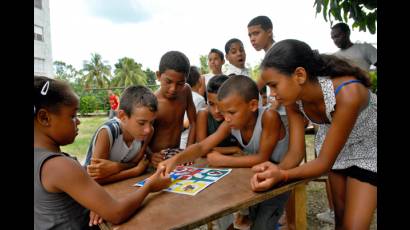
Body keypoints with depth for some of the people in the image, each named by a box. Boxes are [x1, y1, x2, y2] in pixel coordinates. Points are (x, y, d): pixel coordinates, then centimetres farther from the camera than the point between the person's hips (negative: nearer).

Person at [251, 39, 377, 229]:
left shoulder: (347, 94, -40)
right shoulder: (294, 98, -22)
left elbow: (325, 162, -34)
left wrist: (282, 175, -49)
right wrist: (274, 172, -39)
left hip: (368, 150, -4)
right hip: (331, 145, 5)